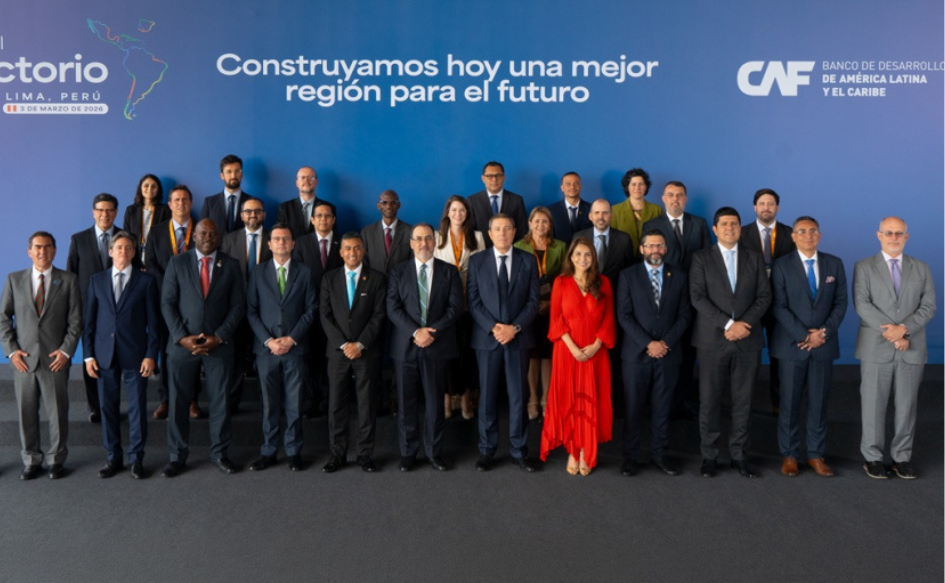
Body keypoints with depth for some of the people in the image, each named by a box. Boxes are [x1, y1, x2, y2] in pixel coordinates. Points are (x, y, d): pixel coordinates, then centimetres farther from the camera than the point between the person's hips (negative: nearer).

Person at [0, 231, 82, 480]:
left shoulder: (68, 281, 2)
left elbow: (75, 320, 0)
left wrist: (66, 350, -9)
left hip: (55, 359, -1)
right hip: (23, 358, 2)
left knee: (58, 412, 5)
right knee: (26, 412, 8)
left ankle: (56, 460, 21)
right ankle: (31, 461, 23)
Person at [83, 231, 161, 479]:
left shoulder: (146, 281, 2)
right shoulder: (96, 280, 10)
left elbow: (153, 322, 0)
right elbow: (89, 320, 9)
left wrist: (151, 355, -7)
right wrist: (88, 355, 2)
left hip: (135, 354, -2)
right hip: (104, 354, 2)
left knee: (137, 407, 3)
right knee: (108, 407, 7)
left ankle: (136, 458, 15)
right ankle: (113, 457, 20)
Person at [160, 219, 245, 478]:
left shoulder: (230, 265, 5)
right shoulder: (177, 263, 4)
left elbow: (238, 304, 1)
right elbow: (167, 303, 0)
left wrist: (219, 336, -9)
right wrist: (182, 337, -10)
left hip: (219, 343, 0)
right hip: (182, 343, 0)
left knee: (220, 401, 6)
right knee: (178, 401, 5)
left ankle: (219, 453, 19)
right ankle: (177, 457, 17)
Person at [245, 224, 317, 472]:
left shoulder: (304, 272, 5)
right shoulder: (258, 272, 7)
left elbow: (311, 309, 1)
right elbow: (251, 310, 3)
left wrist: (292, 338, -9)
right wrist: (268, 340, -8)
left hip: (295, 348, 0)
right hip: (266, 348, 1)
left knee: (294, 403, 4)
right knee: (269, 403, 7)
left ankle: (294, 451, 15)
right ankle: (268, 452, 17)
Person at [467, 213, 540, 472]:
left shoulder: (527, 261, 6)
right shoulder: (477, 261, 5)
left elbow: (533, 301, 1)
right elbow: (473, 301, 0)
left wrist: (514, 327, -12)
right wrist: (493, 327, -13)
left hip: (518, 337, 0)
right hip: (487, 337, 0)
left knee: (518, 395, 4)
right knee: (487, 396, 5)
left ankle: (519, 450, 14)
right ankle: (486, 450, 16)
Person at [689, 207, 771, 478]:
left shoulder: (754, 258, 12)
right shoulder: (701, 258, 3)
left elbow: (764, 295, 5)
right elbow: (697, 297, -7)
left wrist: (745, 323, -11)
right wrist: (728, 324, -14)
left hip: (748, 340, 2)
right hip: (712, 340, -2)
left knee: (743, 400, 7)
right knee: (709, 401, 2)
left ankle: (739, 455, 18)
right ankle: (709, 456, 13)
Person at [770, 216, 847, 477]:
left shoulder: (834, 264, 8)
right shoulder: (781, 266, -2)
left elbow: (841, 302, 5)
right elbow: (779, 306, -8)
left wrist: (824, 332, -9)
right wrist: (804, 336, -14)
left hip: (824, 345, 3)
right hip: (792, 346, -2)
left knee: (819, 402, 7)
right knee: (790, 402, 4)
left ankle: (816, 455, 17)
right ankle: (789, 455, 14)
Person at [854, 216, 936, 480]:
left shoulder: (921, 269, 12)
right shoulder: (864, 267, 3)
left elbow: (928, 306, 2)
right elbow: (862, 304, -8)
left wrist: (904, 328, -15)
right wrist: (891, 334, -15)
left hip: (912, 349, 2)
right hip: (876, 348, -2)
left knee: (907, 406, 6)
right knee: (874, 405, 3)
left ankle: (901, 457, 17)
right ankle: (872, 457, 13)